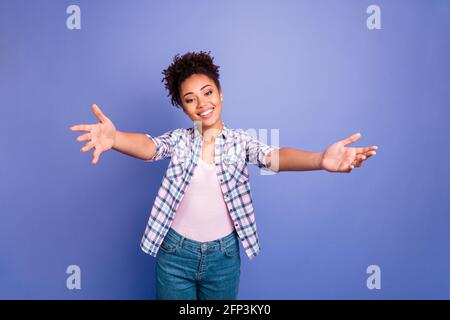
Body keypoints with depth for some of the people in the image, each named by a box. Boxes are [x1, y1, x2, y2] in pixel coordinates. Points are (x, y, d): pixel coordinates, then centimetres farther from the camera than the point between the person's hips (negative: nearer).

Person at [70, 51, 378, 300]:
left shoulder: (240, 140, -5)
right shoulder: (178, 139, -4)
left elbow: (272, 156, -23)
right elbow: (149, 146, -24)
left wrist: (321, 159, -45)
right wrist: (114, 138, -48)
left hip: (223, 255, 1)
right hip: (175, 253, 0)